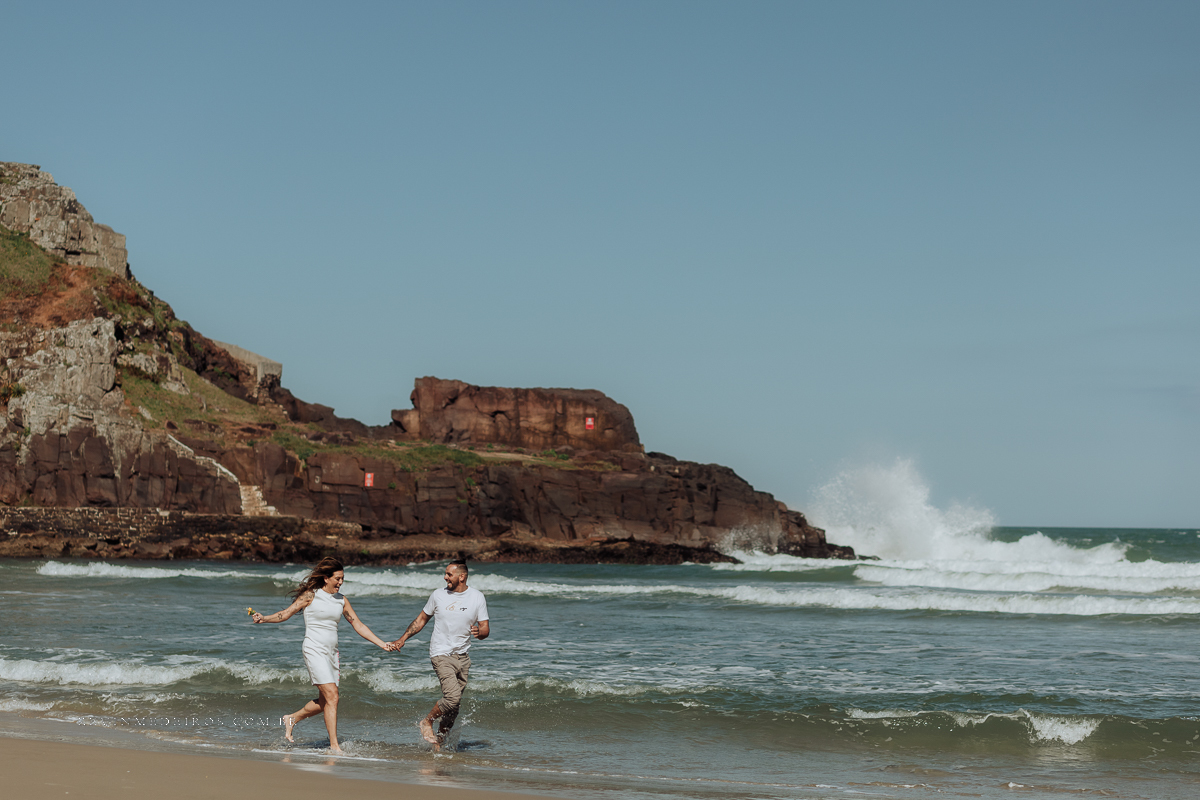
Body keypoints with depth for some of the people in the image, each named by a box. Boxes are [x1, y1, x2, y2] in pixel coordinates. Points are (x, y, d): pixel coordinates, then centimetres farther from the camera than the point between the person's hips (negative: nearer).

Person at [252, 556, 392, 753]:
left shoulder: (341, 600, 9)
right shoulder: (310, 595, -5)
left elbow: (358, 625, 12)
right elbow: (286, 614, -4)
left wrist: (382, 644, 7)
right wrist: (264, 619, -20)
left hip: (331, 652, 7)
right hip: (314, 650, -7)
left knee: (324, 702, 9)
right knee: (332, 696, -15)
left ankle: (292, 719, 33)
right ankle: (334, 746, -12)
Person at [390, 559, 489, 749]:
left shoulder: (477, 598, 0)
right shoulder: (438, 595, -1)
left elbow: (485, 630, 0)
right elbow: (422, 619, 12)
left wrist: (479, 632, -23)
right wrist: (403, 639, 7)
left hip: (463, 655, 3)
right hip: (441, 653, -3)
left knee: (454, 706, 5)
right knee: (453, 696, -21)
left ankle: (440, 740, 21)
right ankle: (427, 721, 1)